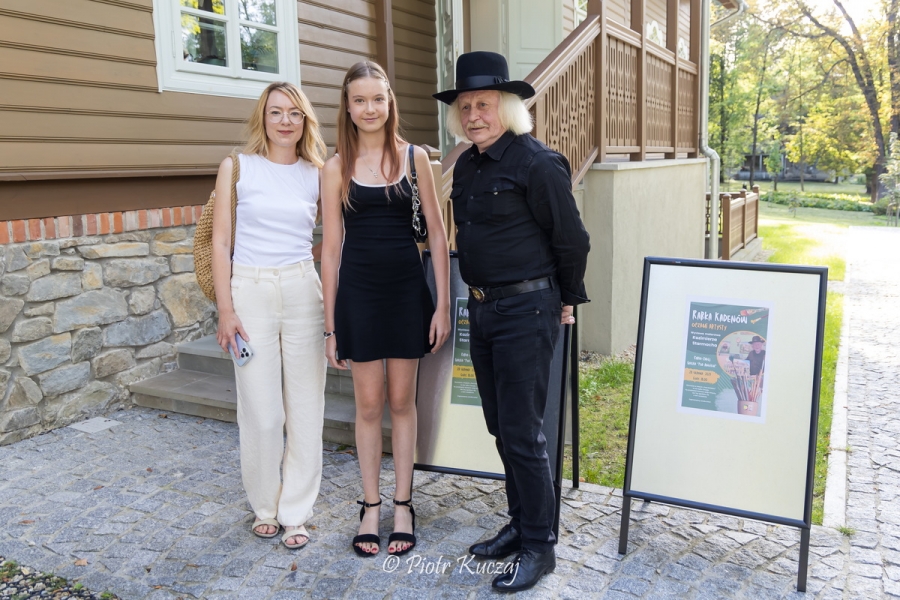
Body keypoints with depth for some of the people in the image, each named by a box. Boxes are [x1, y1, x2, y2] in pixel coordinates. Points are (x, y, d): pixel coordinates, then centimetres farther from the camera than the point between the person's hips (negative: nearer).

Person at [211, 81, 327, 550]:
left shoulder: (317, 174, 7)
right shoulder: (237, 167, 2)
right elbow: (220, 241, 0)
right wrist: (225, 309, -6)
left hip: (303, 294, 2)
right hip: (250, 293, -1)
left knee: (306, 407, 4)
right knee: (261, 412, 1)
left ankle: (295, 510, 20)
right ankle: (265, 506, 24)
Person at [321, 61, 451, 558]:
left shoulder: (414, 158, 1)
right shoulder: (336, 167, 1)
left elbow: (436, 234, 2)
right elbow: (331, 246, 2)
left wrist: (443, 305, -3)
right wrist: (330, 323, 1)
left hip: (407, 290, 0)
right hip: (358, 293, 0)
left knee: (402, 401, 10)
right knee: (369, 405, 8)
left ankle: (402, 504, 25)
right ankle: (370, 507, 25)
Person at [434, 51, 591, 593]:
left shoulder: (536, 162, -13)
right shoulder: (466, 166, 11)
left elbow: (571, 240, -8)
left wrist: (566, 301, 1)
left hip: (526, 310, -8)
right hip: (482, 308, 8)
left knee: (522, 431, -2)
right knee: (500, 426, 15)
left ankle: (539, 546, 14)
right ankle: (521, 522, 32)